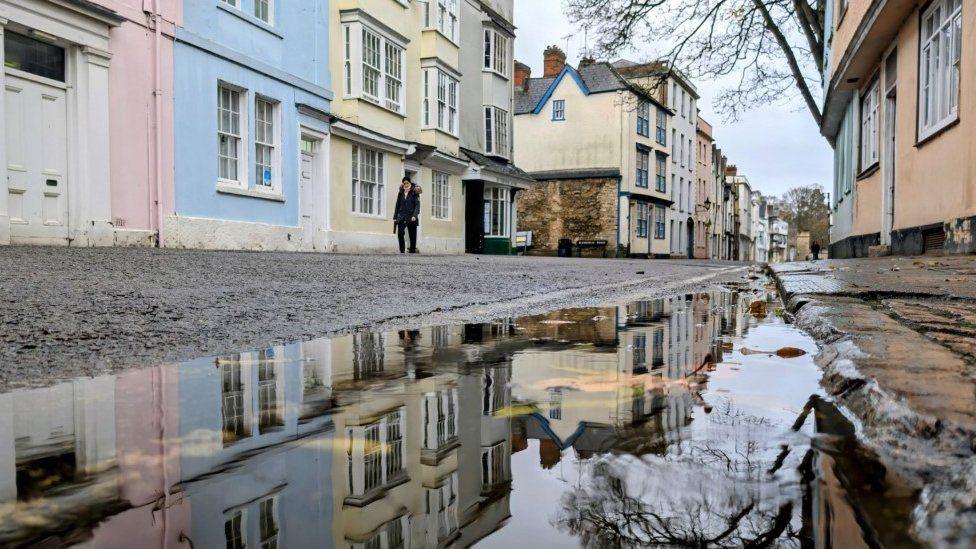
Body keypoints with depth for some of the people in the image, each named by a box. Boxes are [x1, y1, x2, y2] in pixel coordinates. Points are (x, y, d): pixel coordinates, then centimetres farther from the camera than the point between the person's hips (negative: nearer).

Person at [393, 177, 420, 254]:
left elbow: (417, 205, -5)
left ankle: (412, 252, 7)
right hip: (401, 217, 2)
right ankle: (402, 251, -11)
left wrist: (414, 215, -18)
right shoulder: (400, 194, 14)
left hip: (411, 218, -2)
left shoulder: (414, 193, 3)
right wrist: (395, 217, 10)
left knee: (412, 236, 1)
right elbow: (397, 206, 16)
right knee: (400, 233, -18)